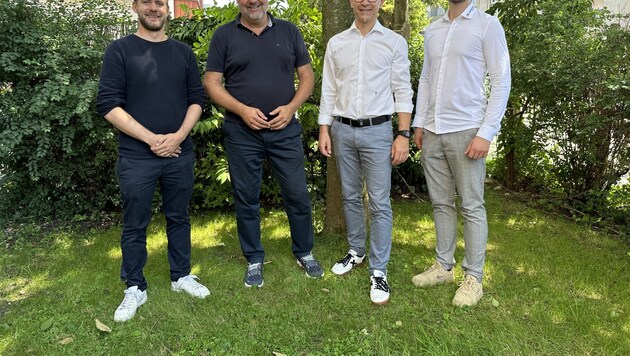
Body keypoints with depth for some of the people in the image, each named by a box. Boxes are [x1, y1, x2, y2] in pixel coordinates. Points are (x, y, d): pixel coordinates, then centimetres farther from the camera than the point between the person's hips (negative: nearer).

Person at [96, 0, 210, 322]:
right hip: (136, 156, -2)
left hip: (180, 154, 3)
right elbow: (108, 104, -8)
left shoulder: (183, 52, 8)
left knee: (178, 218, 13)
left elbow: (196, 99, 7)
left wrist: (178, 136, -9)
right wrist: (151, 139, -14)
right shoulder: (120, 50, -2)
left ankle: (181, 276, 29)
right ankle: (135, 288, 22)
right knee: (135, 225, 7)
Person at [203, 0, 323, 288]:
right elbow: (212, 83, -1)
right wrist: (242, 110, -15)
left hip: (285, 131, 1)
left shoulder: (289, 32, 8)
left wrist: (291, 106, -9)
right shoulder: (224, 35, 3)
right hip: (242, 133, -1)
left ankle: (304, 252, 27)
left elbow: (307, 75, 8)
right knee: (246, 198, 8)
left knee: (298, 194, 6)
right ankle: (254, 260, 25)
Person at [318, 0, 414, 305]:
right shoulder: (336, 43, 8)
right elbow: (328, 91, 9)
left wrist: (404, 134, -7)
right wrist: (324, 130, 2)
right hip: (342, 130, 3)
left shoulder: (394, 42, 3)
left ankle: (378, 271, 5)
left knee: (379, 203, -3)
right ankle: (356, 251, 30)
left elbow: (403, 92, 0)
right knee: (350, 197, 13)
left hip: (377, 131, -2)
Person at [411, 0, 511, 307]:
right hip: (432, 132, 5)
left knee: (472, 207, 1)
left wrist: (486, 133, -13)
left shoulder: (487, 25, -2)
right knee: (441, 203, 11)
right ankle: (443, 266, 24)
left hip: (465, 131, -5)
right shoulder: (433, 30, 14)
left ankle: (473, 278, 12)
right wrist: (419, 122, 9)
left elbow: (501, 81, -6)